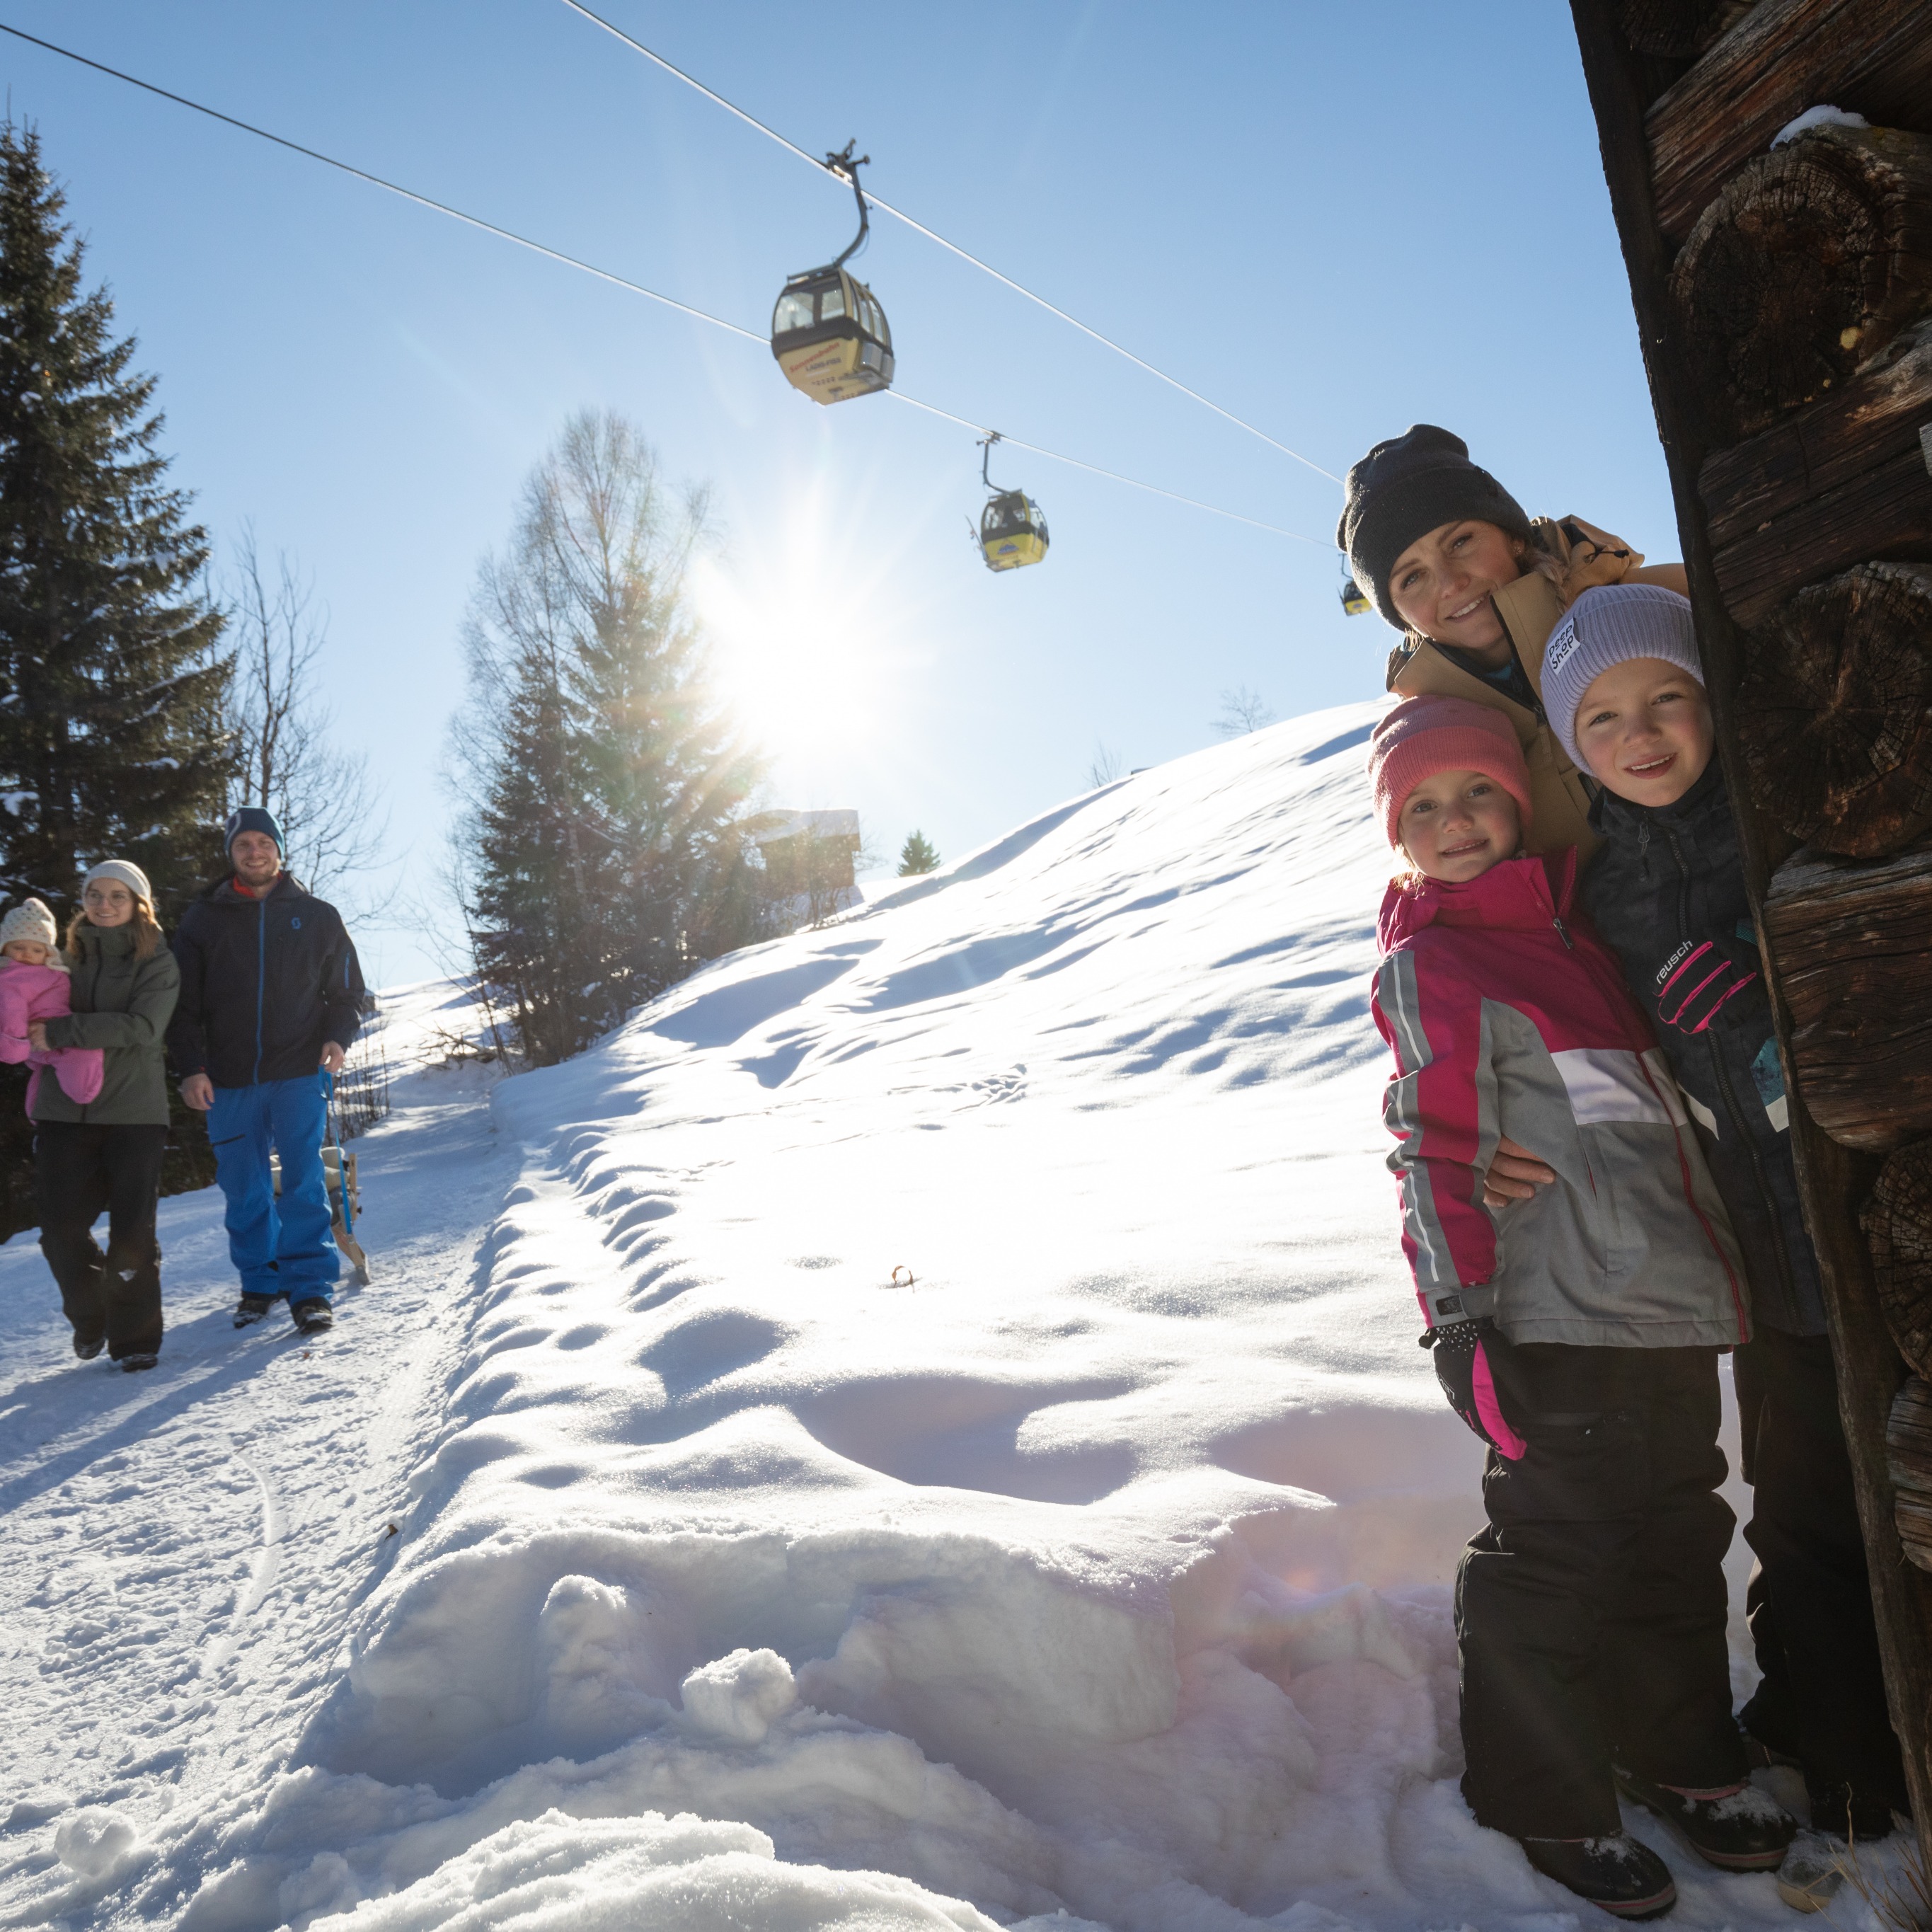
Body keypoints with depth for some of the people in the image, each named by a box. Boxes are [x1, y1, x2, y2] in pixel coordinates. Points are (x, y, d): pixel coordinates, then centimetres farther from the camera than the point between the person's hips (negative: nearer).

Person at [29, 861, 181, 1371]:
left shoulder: (157, 961, 0)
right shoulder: (69, 957, 13)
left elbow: (142, 1027, -15)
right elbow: (41, 1019, 21)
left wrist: (61, 1032, -18)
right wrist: (41, 1037, -2)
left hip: (134, 1110, -3)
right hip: (65, 1110, 4)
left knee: (132, 1231, -3)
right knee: (61, 1227, 0)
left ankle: (136, 1338, 13)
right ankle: (90, 1317, 26)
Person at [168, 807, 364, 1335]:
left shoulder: (317, 917, 7)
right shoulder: (203, 919, 8)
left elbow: (348, 991, 12)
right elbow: (183, 1001, 8)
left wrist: (338, 1037, -7)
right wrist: (190, 1068, -3)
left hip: (299, 1073, -2)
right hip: (229, 1079, 2)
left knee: (304, 1182, -7)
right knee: (243, 1189, 7)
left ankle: (310, 1287, -3)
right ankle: (261, 1282, 20)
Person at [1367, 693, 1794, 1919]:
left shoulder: (1572, 925, 15)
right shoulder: (1432, 967, -8)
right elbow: (1440, 1151, -14)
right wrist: (1463, 1315, -16)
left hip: (1672, 1311, 8)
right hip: (1565, 1323, -8)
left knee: (1677, 1536, 18)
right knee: (1561, 1553, 0)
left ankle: (1681, 1756, 38)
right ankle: (1546, 1802, 20)